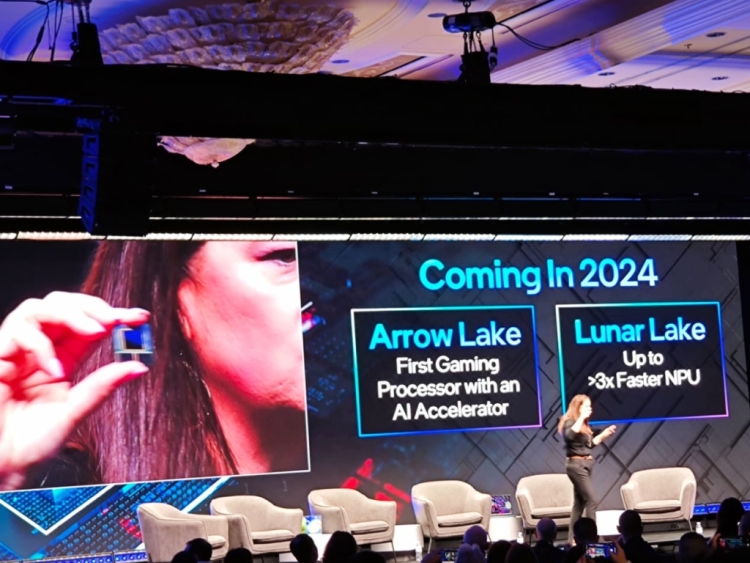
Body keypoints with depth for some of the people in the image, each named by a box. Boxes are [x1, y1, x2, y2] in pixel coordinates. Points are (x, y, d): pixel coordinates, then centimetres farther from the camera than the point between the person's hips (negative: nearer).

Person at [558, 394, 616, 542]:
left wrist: (604, 435, 13)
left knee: (580, 502, 9)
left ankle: (572, 538, 12)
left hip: (585, 464, 9)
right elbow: (569, 435, -31)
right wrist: (581, 417, -28)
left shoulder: (583, 424, 17)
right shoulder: (570, 422, -9)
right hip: (576, 465, -9)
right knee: (591, 500, -14)